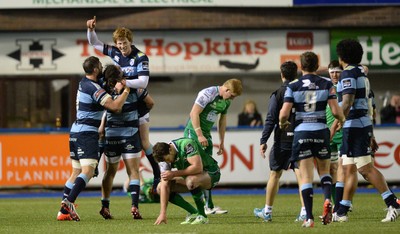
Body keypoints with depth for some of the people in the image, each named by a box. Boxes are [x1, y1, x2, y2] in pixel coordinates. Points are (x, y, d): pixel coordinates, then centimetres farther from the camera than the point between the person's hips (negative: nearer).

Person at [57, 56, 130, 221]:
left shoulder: (84, 83, 14)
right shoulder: (93, 88, -14)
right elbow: (115, 106, -20)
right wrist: (126, 90, -7)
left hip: (76, 132, 10)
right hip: (87, 133, -10)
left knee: (76, 173, 11)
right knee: (88, 170, -17)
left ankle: (63, 211, 6)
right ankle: (69, 202, -34)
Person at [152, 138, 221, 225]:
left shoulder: (187, 144, -29)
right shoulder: (164, 156, -11)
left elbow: (198, 167, -37)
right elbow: (165, 186, -14)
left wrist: (174, 174, -30)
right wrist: (163, 213, -21)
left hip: (211, 173, -7)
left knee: (191, 180, -39)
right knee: (160, 187, -5)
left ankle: (202, 216, -20)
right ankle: (194, 213, 0)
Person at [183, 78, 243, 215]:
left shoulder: (226, 101, 8)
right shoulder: (207, 94, -17)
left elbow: (222, 120, 20)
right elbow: (194, 113, -20)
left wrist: (222, 141, 19)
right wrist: (199, 135, -22)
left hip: (206, 135, 8)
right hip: (193, 132, -8)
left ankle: (208, 206, 8)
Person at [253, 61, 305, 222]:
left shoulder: (277, 94, -4)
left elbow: (271, 119, -8)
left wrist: (263, 141, -5)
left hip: (282, 140, -2)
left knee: (275, 174, 9)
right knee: (301, 173, -2)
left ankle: (267, 211, 18)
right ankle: (305, 211, -12)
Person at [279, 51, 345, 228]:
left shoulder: (293, 86, -1)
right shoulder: (326, 84, 0)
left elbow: (284, 114, -7)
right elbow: (336, 111, -5)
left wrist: (282, 123, 15)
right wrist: (342, 119, 18)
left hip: (301, 132, -1)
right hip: (321, 131, 1)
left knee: (306, 176, 1)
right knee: (324, 170, 19)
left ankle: (309, 218, -7)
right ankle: (327, 200, -10)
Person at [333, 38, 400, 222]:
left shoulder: (348, 73, -10)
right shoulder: (362, 74, 19)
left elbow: (347, 103, -21)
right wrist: (371, 134, 24)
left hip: (355, 125, -10)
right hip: (363, 124, 10)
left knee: (366, 168, -12)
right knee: (348, 169, 9)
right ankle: (341, 212, 10)